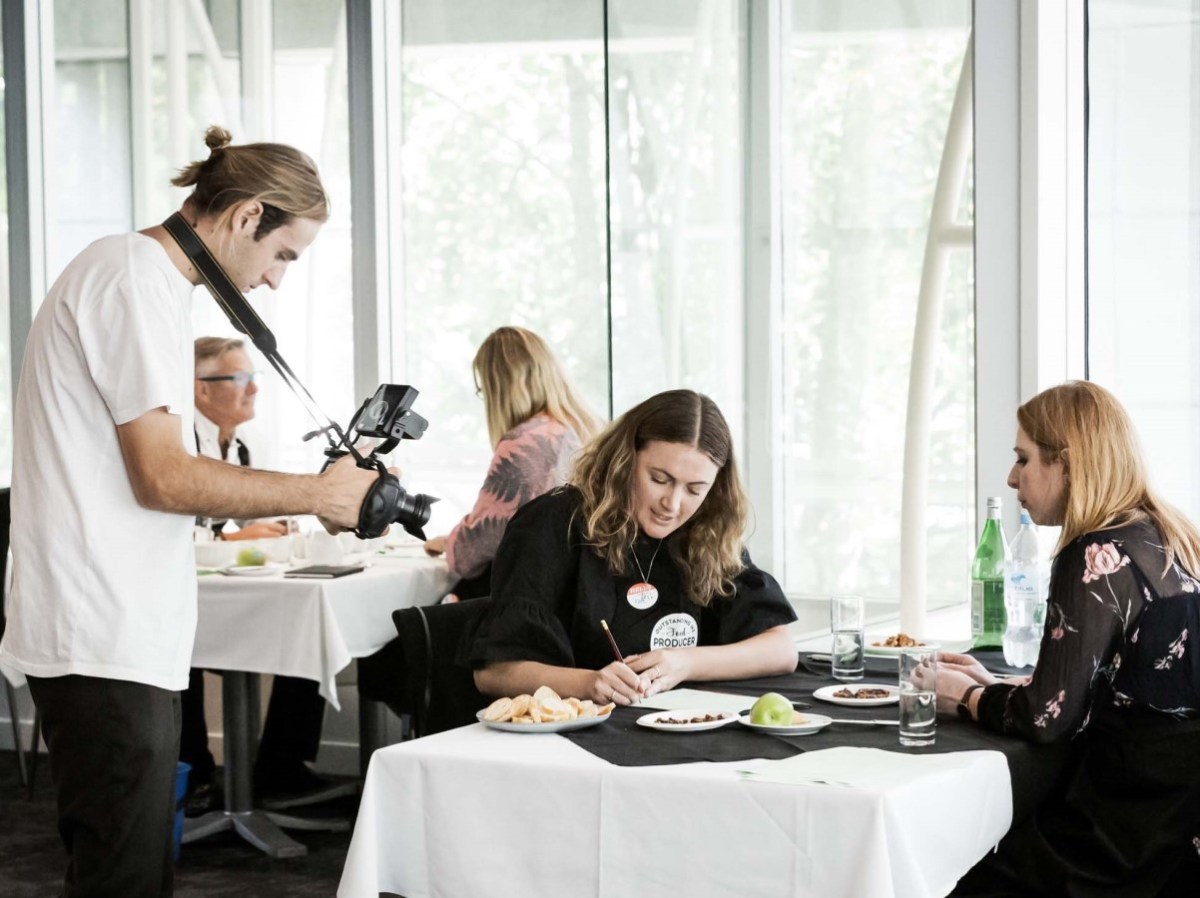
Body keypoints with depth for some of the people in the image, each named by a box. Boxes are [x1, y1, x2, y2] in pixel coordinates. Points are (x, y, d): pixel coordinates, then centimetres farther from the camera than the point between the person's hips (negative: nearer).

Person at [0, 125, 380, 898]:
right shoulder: (137, 279, -13)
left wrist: (304, 496, 12)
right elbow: (163, 477, -17)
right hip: (105, 640, -10)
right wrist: (318, 495, -8)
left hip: (128, 635, 10)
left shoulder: (140, 276, 18)